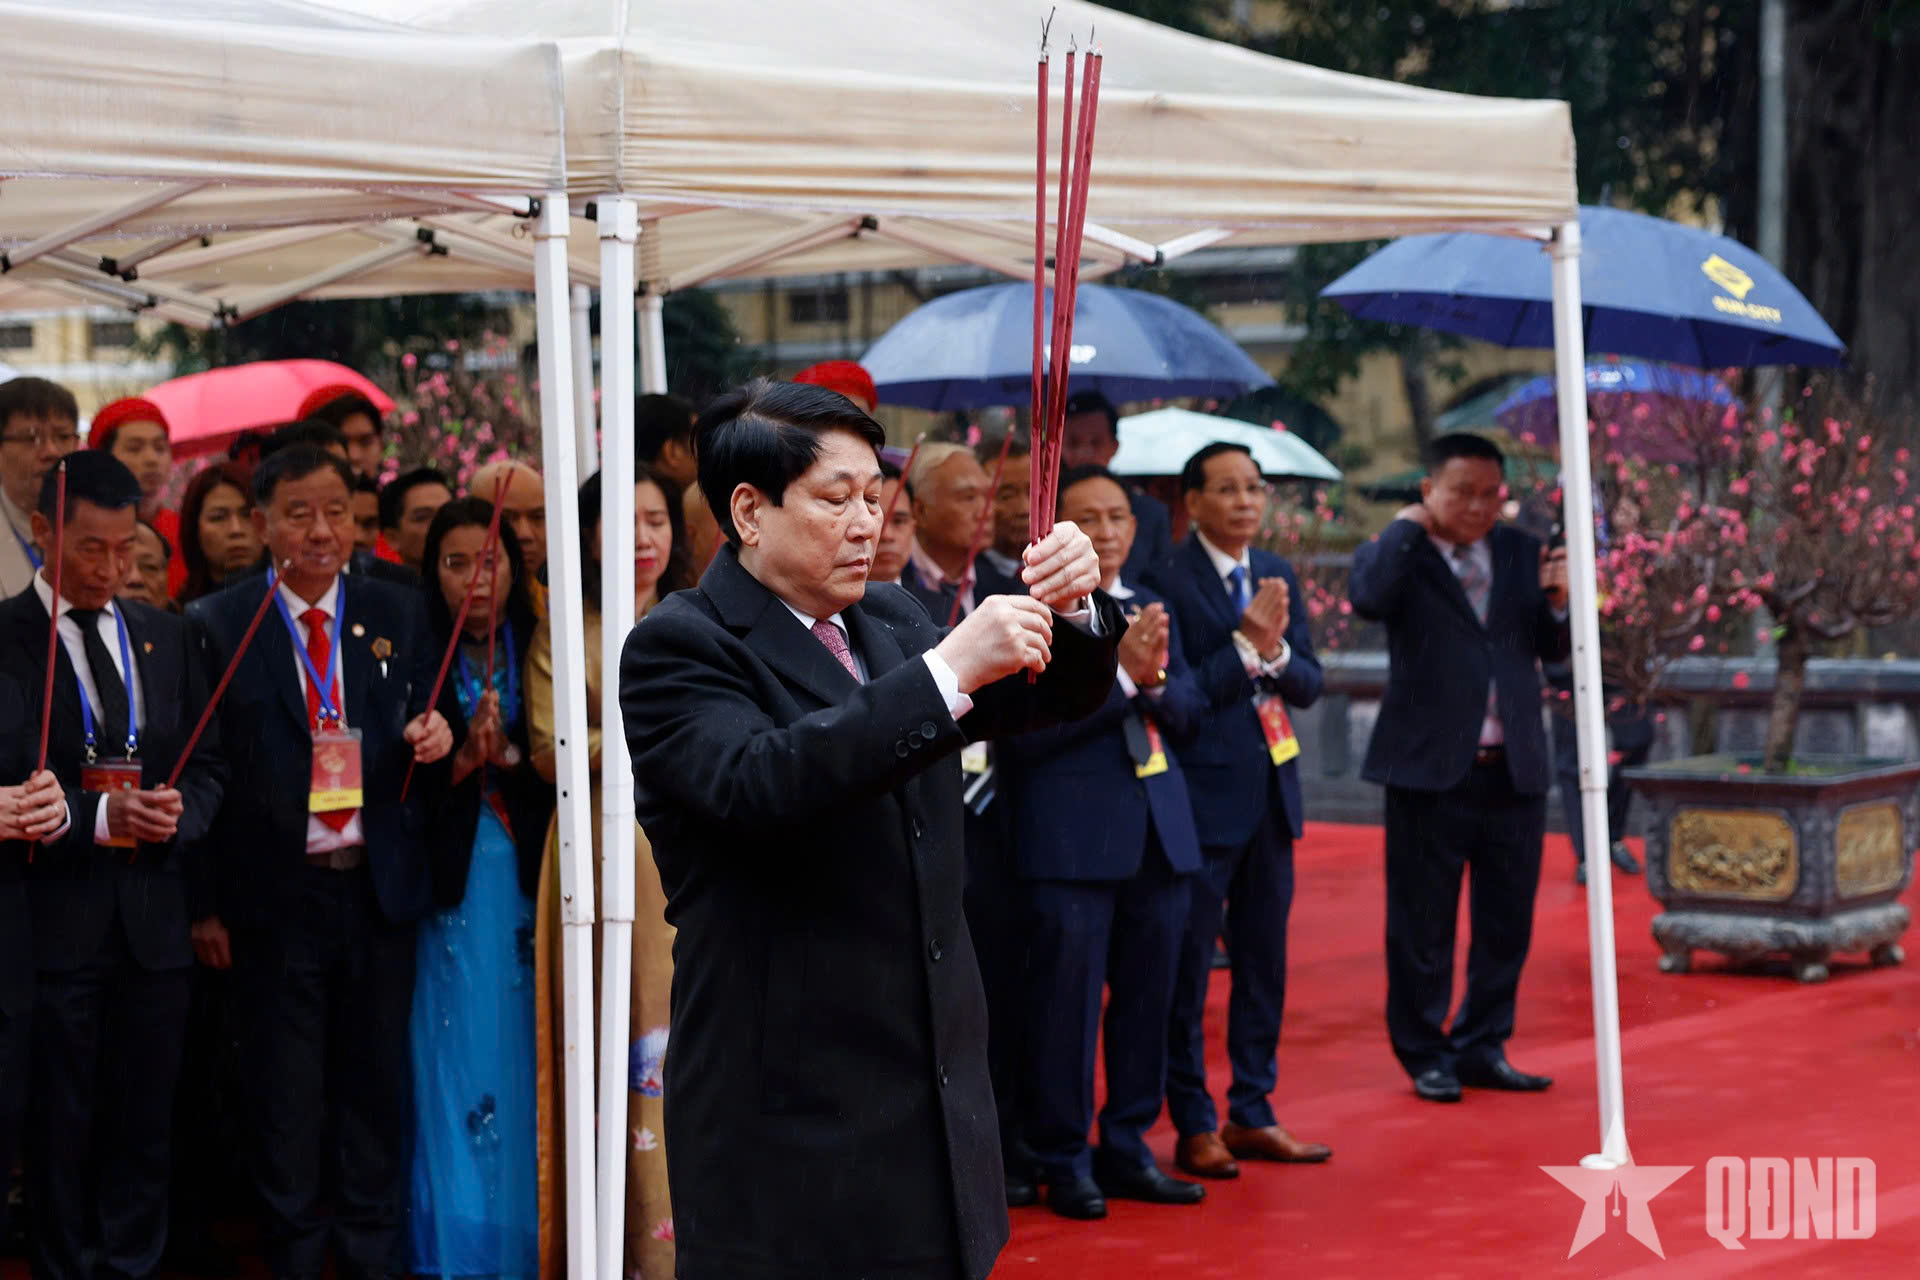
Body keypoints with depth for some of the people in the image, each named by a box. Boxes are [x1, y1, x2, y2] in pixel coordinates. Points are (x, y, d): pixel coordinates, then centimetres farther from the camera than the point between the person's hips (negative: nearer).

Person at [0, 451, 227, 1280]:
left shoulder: (164, 636, 12)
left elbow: (209, 765, 15)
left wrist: (178, 813, -5)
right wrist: (96, 817, -19)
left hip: (152, 919, 5)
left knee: (144, 1122, 9)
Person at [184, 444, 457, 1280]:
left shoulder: (400, 615, 6)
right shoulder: (217, 626, -3)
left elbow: (432, 734, 14)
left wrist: (435, 737, -11)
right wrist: (204, 903, -4)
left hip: (380, 887, 3)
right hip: (276, 892, -2)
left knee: (377, 1078, 9)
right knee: (287, 1087, 6)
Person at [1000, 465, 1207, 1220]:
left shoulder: (1149, 609, 15)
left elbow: (1190, 711, 11)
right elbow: (1023, 728, -16)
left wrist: (1154, 677, -10)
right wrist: (1121, 673, -20)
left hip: (1159, 831, 7)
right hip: (1074, 837, -7)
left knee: (1146, 1000, 11)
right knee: (1068, 1002, -1)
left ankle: (1127, 1149, 22)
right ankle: (1064, 1161, 10)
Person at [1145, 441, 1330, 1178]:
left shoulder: (1277, 575, 10)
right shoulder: (1169, 581, -11)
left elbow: (1309, 685, 7)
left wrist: (1275, 649, -13)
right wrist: (1245, 642, -20)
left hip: (1271, 788, 7)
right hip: (1203, 793, -7)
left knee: (1264, 960, 12)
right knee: (1188, 963, 1)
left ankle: (1252, 1115, 22)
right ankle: (1193, 1125, 9)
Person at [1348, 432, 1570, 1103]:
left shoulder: (1522, 553, 11)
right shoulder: (1399, 552, -2)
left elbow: (1554, 649, 11)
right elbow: (1368, 598, -25)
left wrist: (1557, 604, -10)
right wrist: (1408, 526, -13)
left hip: (1514, 768, 5)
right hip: (1431, 770, -5)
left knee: (1506, 922, 11)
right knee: (1423, 924, 3)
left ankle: (1481, 1048, 23)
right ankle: (1426, 1056, 14)